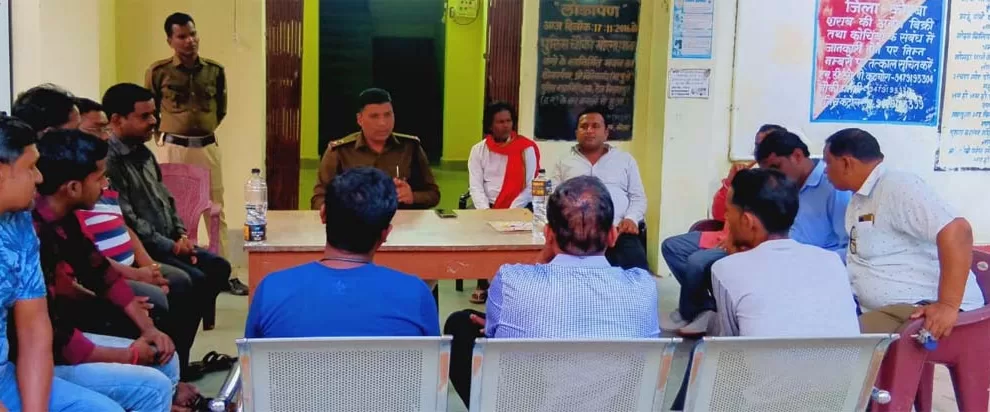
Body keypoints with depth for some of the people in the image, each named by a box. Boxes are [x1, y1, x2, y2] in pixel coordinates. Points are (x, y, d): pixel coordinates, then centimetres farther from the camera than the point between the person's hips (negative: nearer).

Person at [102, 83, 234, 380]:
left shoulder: (143, 153, 15)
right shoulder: (109, 161, -17)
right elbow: (127, 221, -22)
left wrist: (181, 236, 5)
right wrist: (170, 246, -17)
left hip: (167, 243, 10)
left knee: (218, 267, 3)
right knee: (195, 280, -23)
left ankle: (175, 341, 9)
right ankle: (174, 360, -10)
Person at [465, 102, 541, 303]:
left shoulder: (526, 148, -1)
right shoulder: (478, 150, 6)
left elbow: (531, 187, -7)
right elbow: (476, 186, -1)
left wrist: (511, 211, -17)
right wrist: (486, 211, -17)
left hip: (519, 207, -2)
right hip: (488, 207, 2)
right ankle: (482, 283, -7)